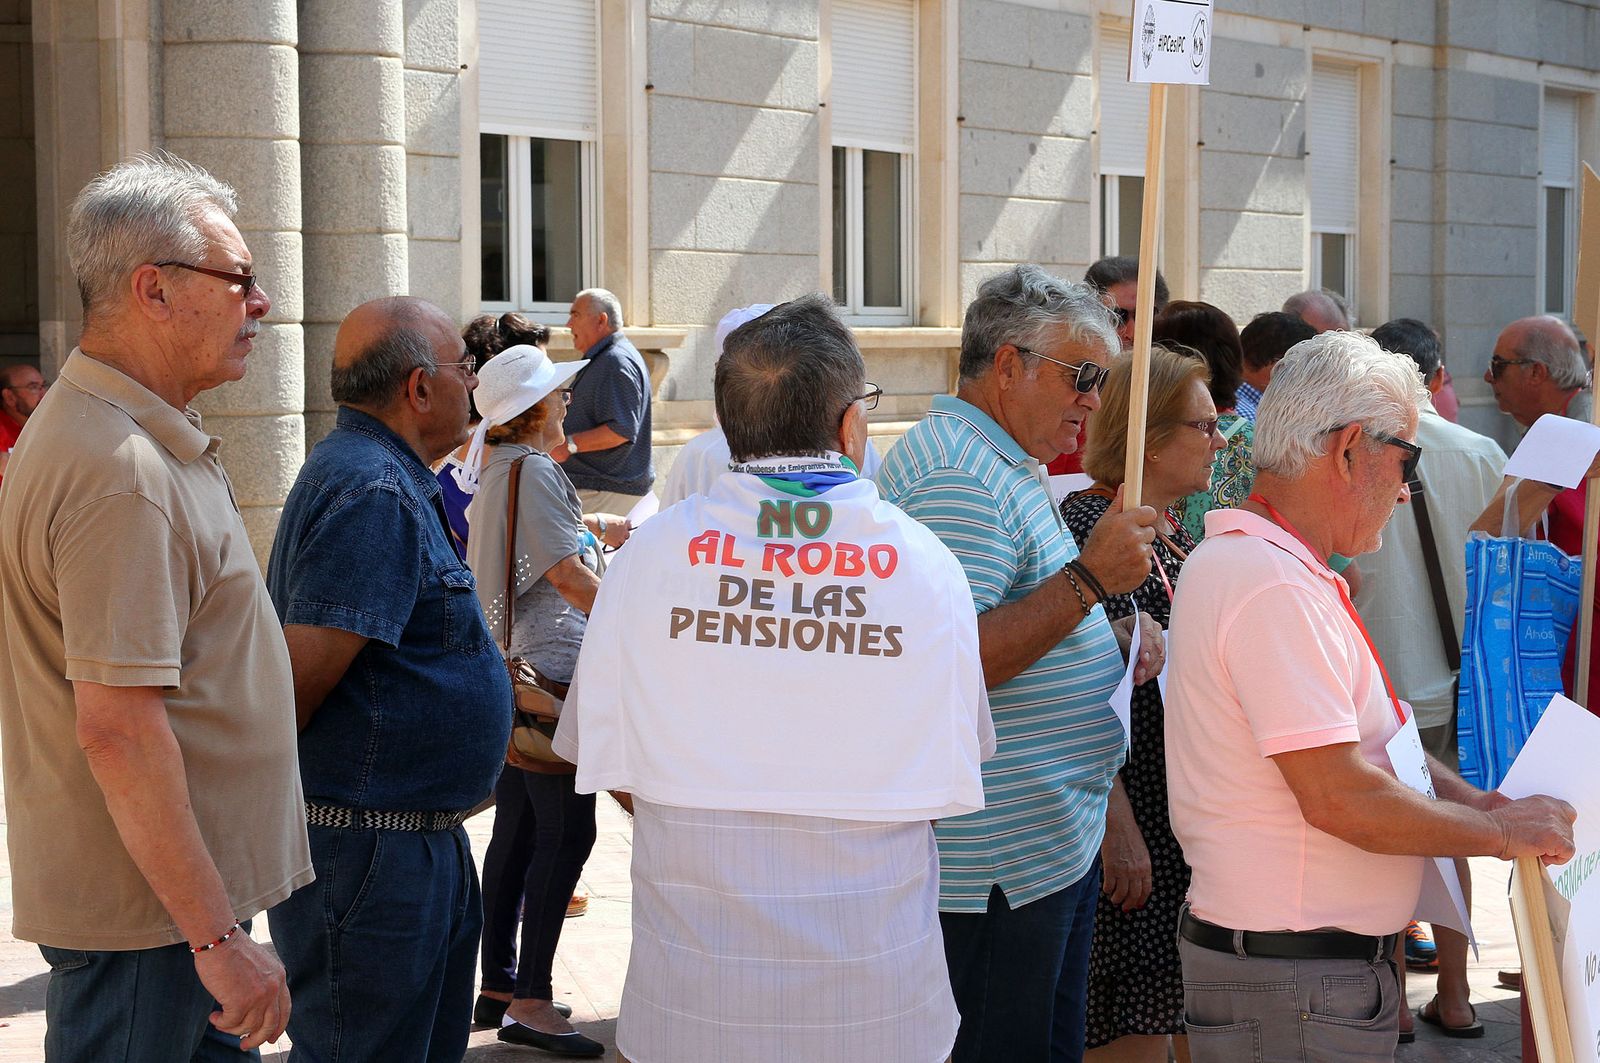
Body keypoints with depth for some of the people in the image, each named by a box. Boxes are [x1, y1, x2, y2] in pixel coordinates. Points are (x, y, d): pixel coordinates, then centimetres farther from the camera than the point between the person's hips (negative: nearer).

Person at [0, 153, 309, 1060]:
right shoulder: (122, 472, -22)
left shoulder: (137, 437, 13)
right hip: (145, 916, -10)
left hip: (190, 895, 10)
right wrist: (218, 937, -25)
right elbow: (118, 727, -27)